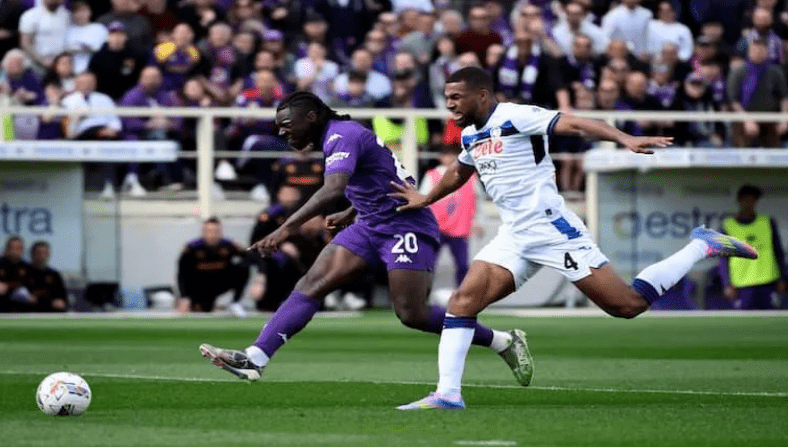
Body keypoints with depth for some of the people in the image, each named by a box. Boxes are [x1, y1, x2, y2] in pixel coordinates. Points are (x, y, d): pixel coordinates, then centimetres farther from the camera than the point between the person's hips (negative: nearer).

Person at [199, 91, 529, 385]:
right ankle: (255, 358, -18)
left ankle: (503, 341, 6)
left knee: (412, 315, -13)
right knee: (311, 285, -7)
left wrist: (287, 228, -43)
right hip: (370, 226, 10)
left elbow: (333, 189, -36)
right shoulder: (336, 136, 13)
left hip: (406, 225, -10)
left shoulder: (342, 135, -17)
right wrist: (350, 214, 26)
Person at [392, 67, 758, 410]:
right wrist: (426, 199, 51)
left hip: (551, 227, -8)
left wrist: (624, 139, -39)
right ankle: (447, 393, -8)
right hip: (513, 237, 8)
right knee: (463, 301, -9)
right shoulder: (471, 136, 14)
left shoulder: (515, 117, -12)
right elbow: (459, 172, 37)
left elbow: (573, 124, -24)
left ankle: (703, 247, 9)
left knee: (627, 305, -8)